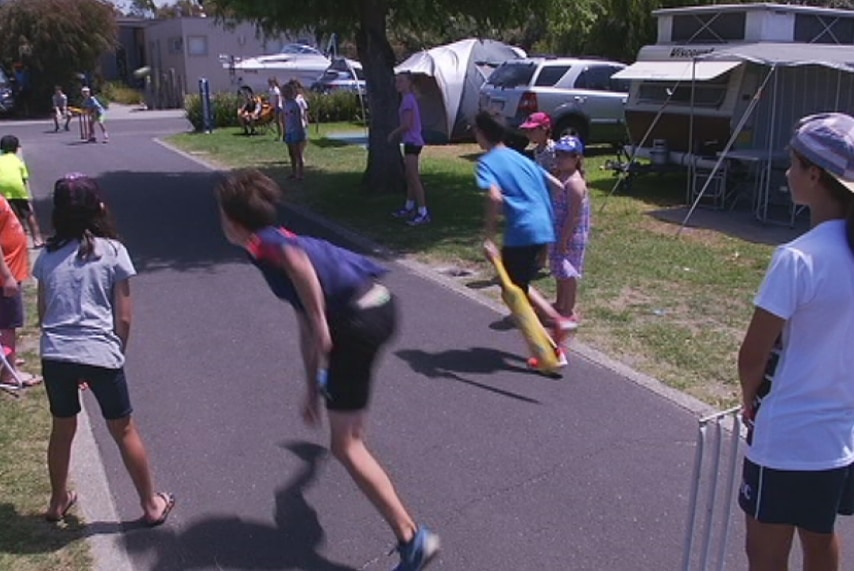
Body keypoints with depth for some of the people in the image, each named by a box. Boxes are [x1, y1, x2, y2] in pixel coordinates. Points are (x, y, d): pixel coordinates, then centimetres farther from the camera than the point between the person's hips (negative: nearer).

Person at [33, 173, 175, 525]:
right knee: (123, 430, 11)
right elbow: (124, 318, -3)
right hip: (101, 355, -3)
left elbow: (43, 314, 11)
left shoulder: (48, 255, 6)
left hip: (55, 355, 4)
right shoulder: (113, 252, -5)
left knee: (62, 429, 22)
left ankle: (58, 502, 40)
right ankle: (151, 504, 24)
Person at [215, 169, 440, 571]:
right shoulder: (281, 242, 24)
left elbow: (297, 260, -30)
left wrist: (320, 324, -22)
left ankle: (412, 538, -2)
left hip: (358, 320, -10)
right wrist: (311, 389, 32)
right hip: (380, 303, 10)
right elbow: (306, 329, 28)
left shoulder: (261, 245, -2)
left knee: (344, 445, -1)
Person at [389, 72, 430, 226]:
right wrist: (397, 133, 14)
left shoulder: (408, 100, -15)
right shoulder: (410, 99, 14)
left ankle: (423, 213, -9)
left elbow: (407, 125, -20)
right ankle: (409, 207, 32)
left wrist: (393, 133, -6)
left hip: (412, 142, -10)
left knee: (414, 178, -10)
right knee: (410, 177, 19)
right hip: (412, 141, 10)